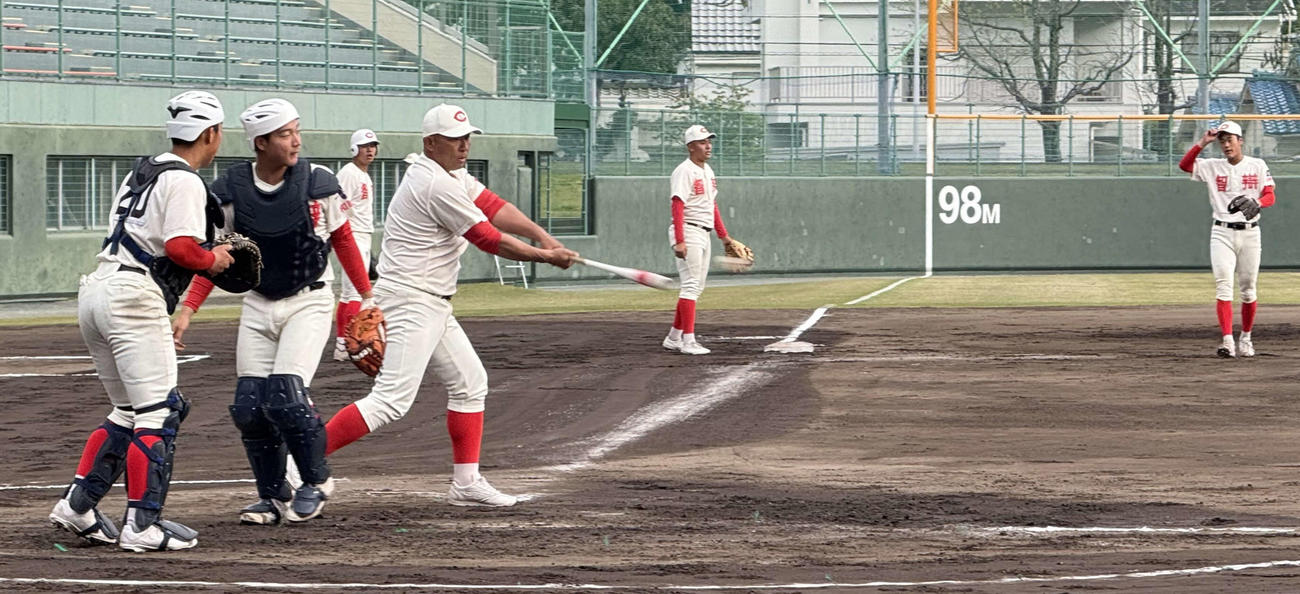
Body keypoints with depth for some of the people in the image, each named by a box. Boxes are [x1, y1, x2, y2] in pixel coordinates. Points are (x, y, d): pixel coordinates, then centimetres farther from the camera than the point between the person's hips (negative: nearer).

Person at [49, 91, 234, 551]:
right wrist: (213, 260, 1)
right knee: (158, 413, -7)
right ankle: (142, 524, -11)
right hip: (134, 298, -9)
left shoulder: (140, 173, 20)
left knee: (130, 412, 17)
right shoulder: (183, 182, -7)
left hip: (96, 291, 9)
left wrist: (203, 254, 16)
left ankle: (77, 505, 12)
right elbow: (181, 249, -18)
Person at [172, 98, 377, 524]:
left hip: (308, 302, -3)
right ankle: (273, 497, 16)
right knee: (249, 406, -3)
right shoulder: (231, 191, -6)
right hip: (258, 305, 3)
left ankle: (316, 481, 6)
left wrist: (367, 296, 3)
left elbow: (343, 241, 2)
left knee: (286, 399, -18)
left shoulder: (317, 184, -11)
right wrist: (188, 311, -6)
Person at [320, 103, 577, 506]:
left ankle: (466, 484, 15)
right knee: (392, 400, -18)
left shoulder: (453, 175, 13)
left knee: (470, 383, 13)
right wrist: (545, 257, -3)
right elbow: (488, 239, -13)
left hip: (434, 307, 11)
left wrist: (543, 237, -2)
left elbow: (491, 206, 11)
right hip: (410, 303, -11)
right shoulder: (437, 184, -18)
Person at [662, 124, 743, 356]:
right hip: (688, 232, -9)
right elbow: (677, 206, -20)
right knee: (691, 286, -12)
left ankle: (674, 338, 18)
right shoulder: (684, 171, -13)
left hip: (704, 235, 10)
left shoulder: (707, 171, 16)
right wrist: (679, 241, -28)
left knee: (695, 288, 12)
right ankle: (688, 340, -12)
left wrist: (723, 235, 22)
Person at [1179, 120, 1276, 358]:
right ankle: (1227, 341, -18)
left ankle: (1246, 338, 22)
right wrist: (1203, 142, -12)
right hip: (1222, 233, 0)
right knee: (1223, 287, -12)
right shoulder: (1212, 167, 7)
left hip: (1249, 233, 0)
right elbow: (1184, 164, -5)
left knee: (1248, 290, 5)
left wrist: (1257, 203, -24)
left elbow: (1270, 196, -2)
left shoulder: (1258, 166, 5)